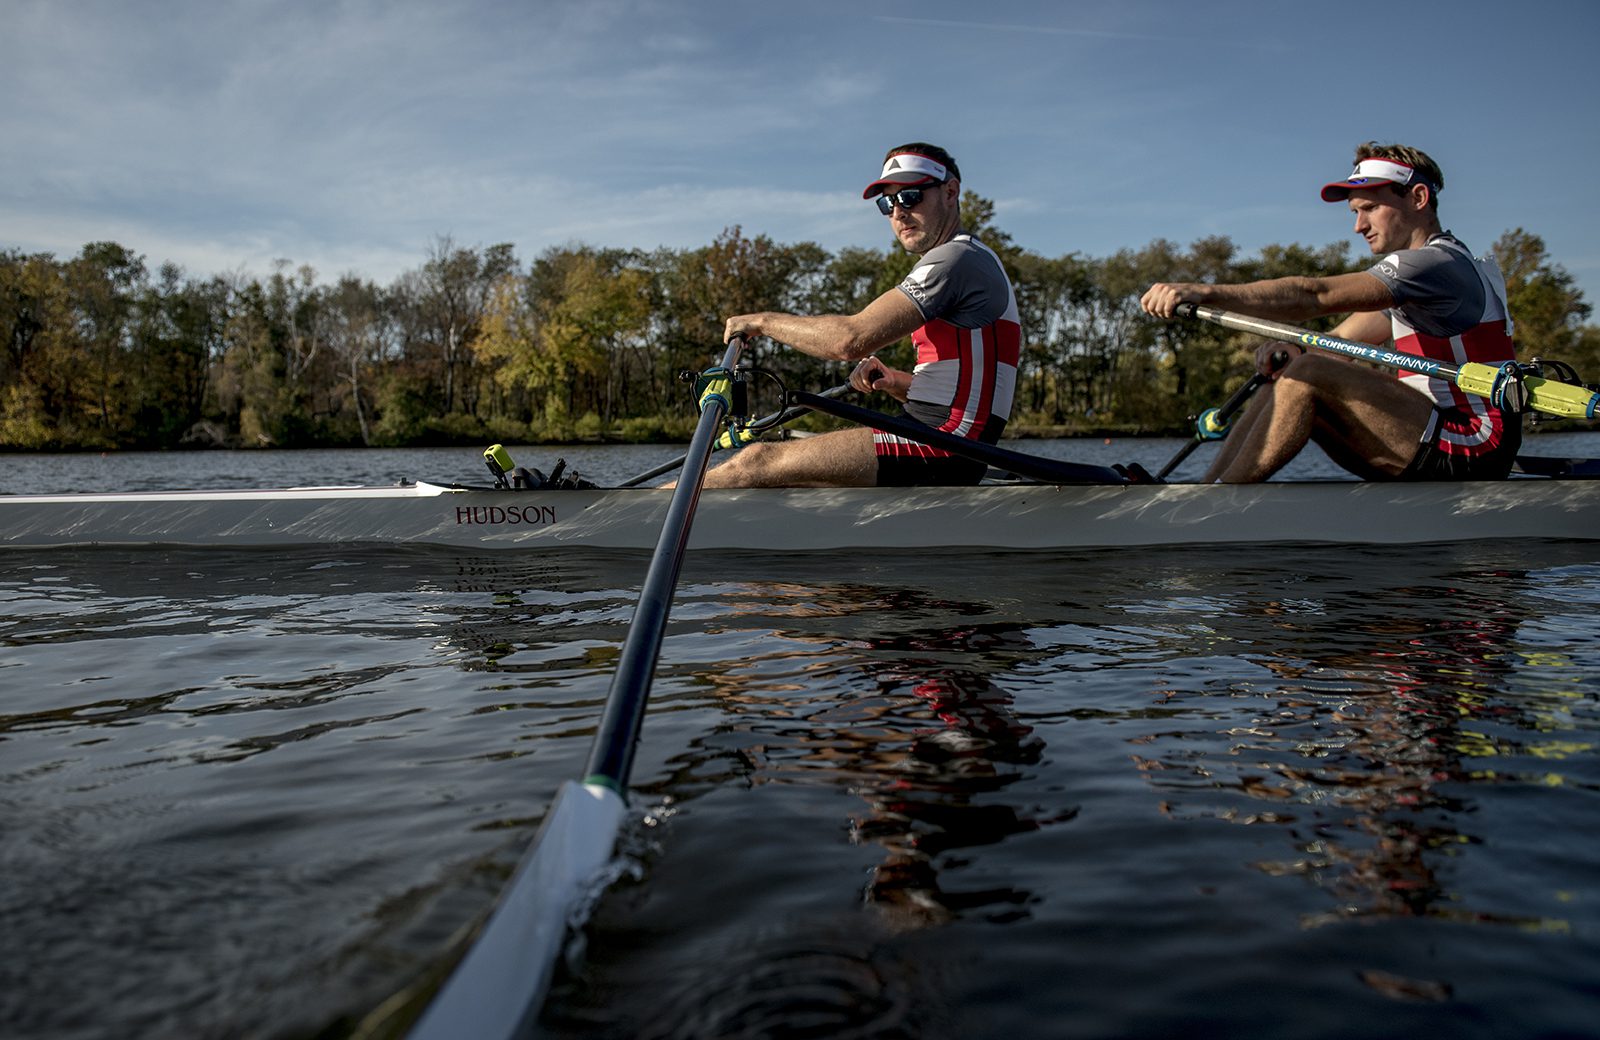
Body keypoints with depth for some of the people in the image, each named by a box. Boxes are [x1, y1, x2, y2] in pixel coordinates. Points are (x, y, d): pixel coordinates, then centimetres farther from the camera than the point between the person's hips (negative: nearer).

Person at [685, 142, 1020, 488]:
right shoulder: (974, 260, 25)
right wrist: (892, 382, 7)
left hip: (943, 448, -10)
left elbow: (851, 339, -20)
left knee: (759, 463, -14)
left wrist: (765, 321, -6)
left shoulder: (958, 258, -9)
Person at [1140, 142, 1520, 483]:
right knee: (1283, 379, 2)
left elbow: (1314, 295, -26)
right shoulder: (1416, 275, 20)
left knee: (1312, 375, -23)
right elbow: (1340, 340, 10)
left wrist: (1207, 293, -34)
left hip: (1474, 453, -10)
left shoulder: (1439, 262, -12)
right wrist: (1286, 351, -13)